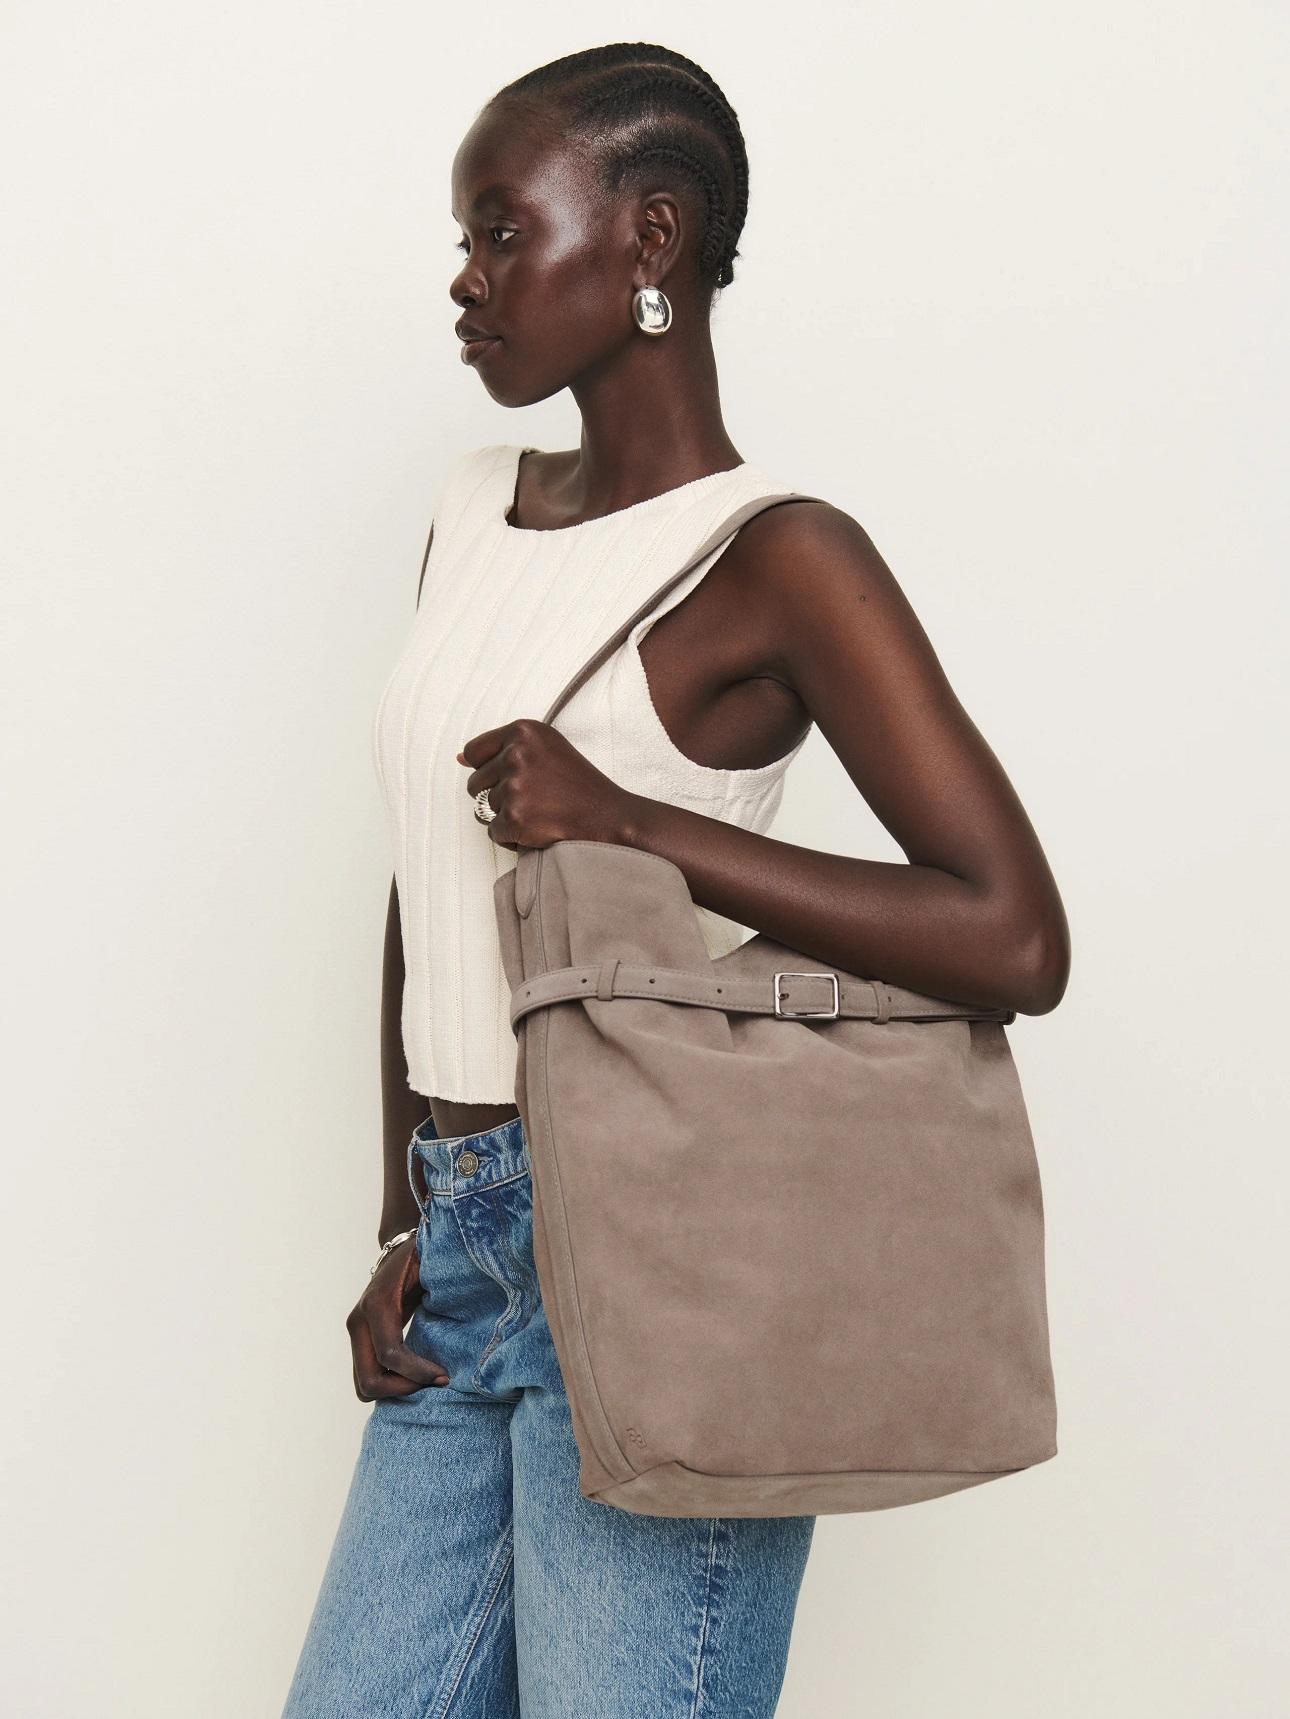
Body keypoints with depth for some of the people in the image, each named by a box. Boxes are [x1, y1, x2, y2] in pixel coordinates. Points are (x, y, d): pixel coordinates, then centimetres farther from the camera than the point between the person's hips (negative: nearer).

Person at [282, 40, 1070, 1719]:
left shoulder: (778, 561, -10)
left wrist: (628, 821, -21)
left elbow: (1015, 940, -19)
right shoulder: (476, 508, 11)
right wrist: (405, 1229, 13)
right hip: (463, 1251, 7)